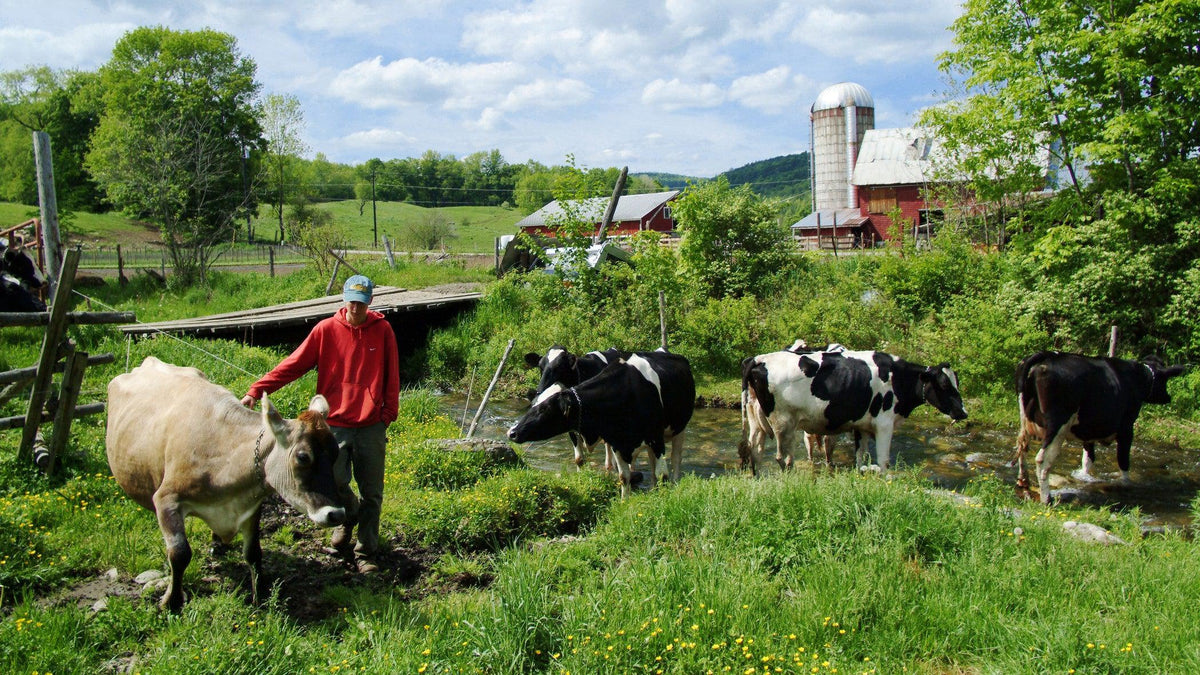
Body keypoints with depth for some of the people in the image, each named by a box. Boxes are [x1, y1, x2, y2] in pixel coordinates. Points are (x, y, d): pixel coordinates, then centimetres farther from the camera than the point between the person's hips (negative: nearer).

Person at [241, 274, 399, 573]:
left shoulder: (382, 330, 1)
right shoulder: (326, 329, -1)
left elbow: (391, 377, 6)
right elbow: (293, 365, -1)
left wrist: (389, 412, 3)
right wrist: (256, 391, -7)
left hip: (371, 425, 0)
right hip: (335, 422, 0)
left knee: (371, 492, 4)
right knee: (334, 481, -9)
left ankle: (366, 553, 20)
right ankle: (348, 517, 27)